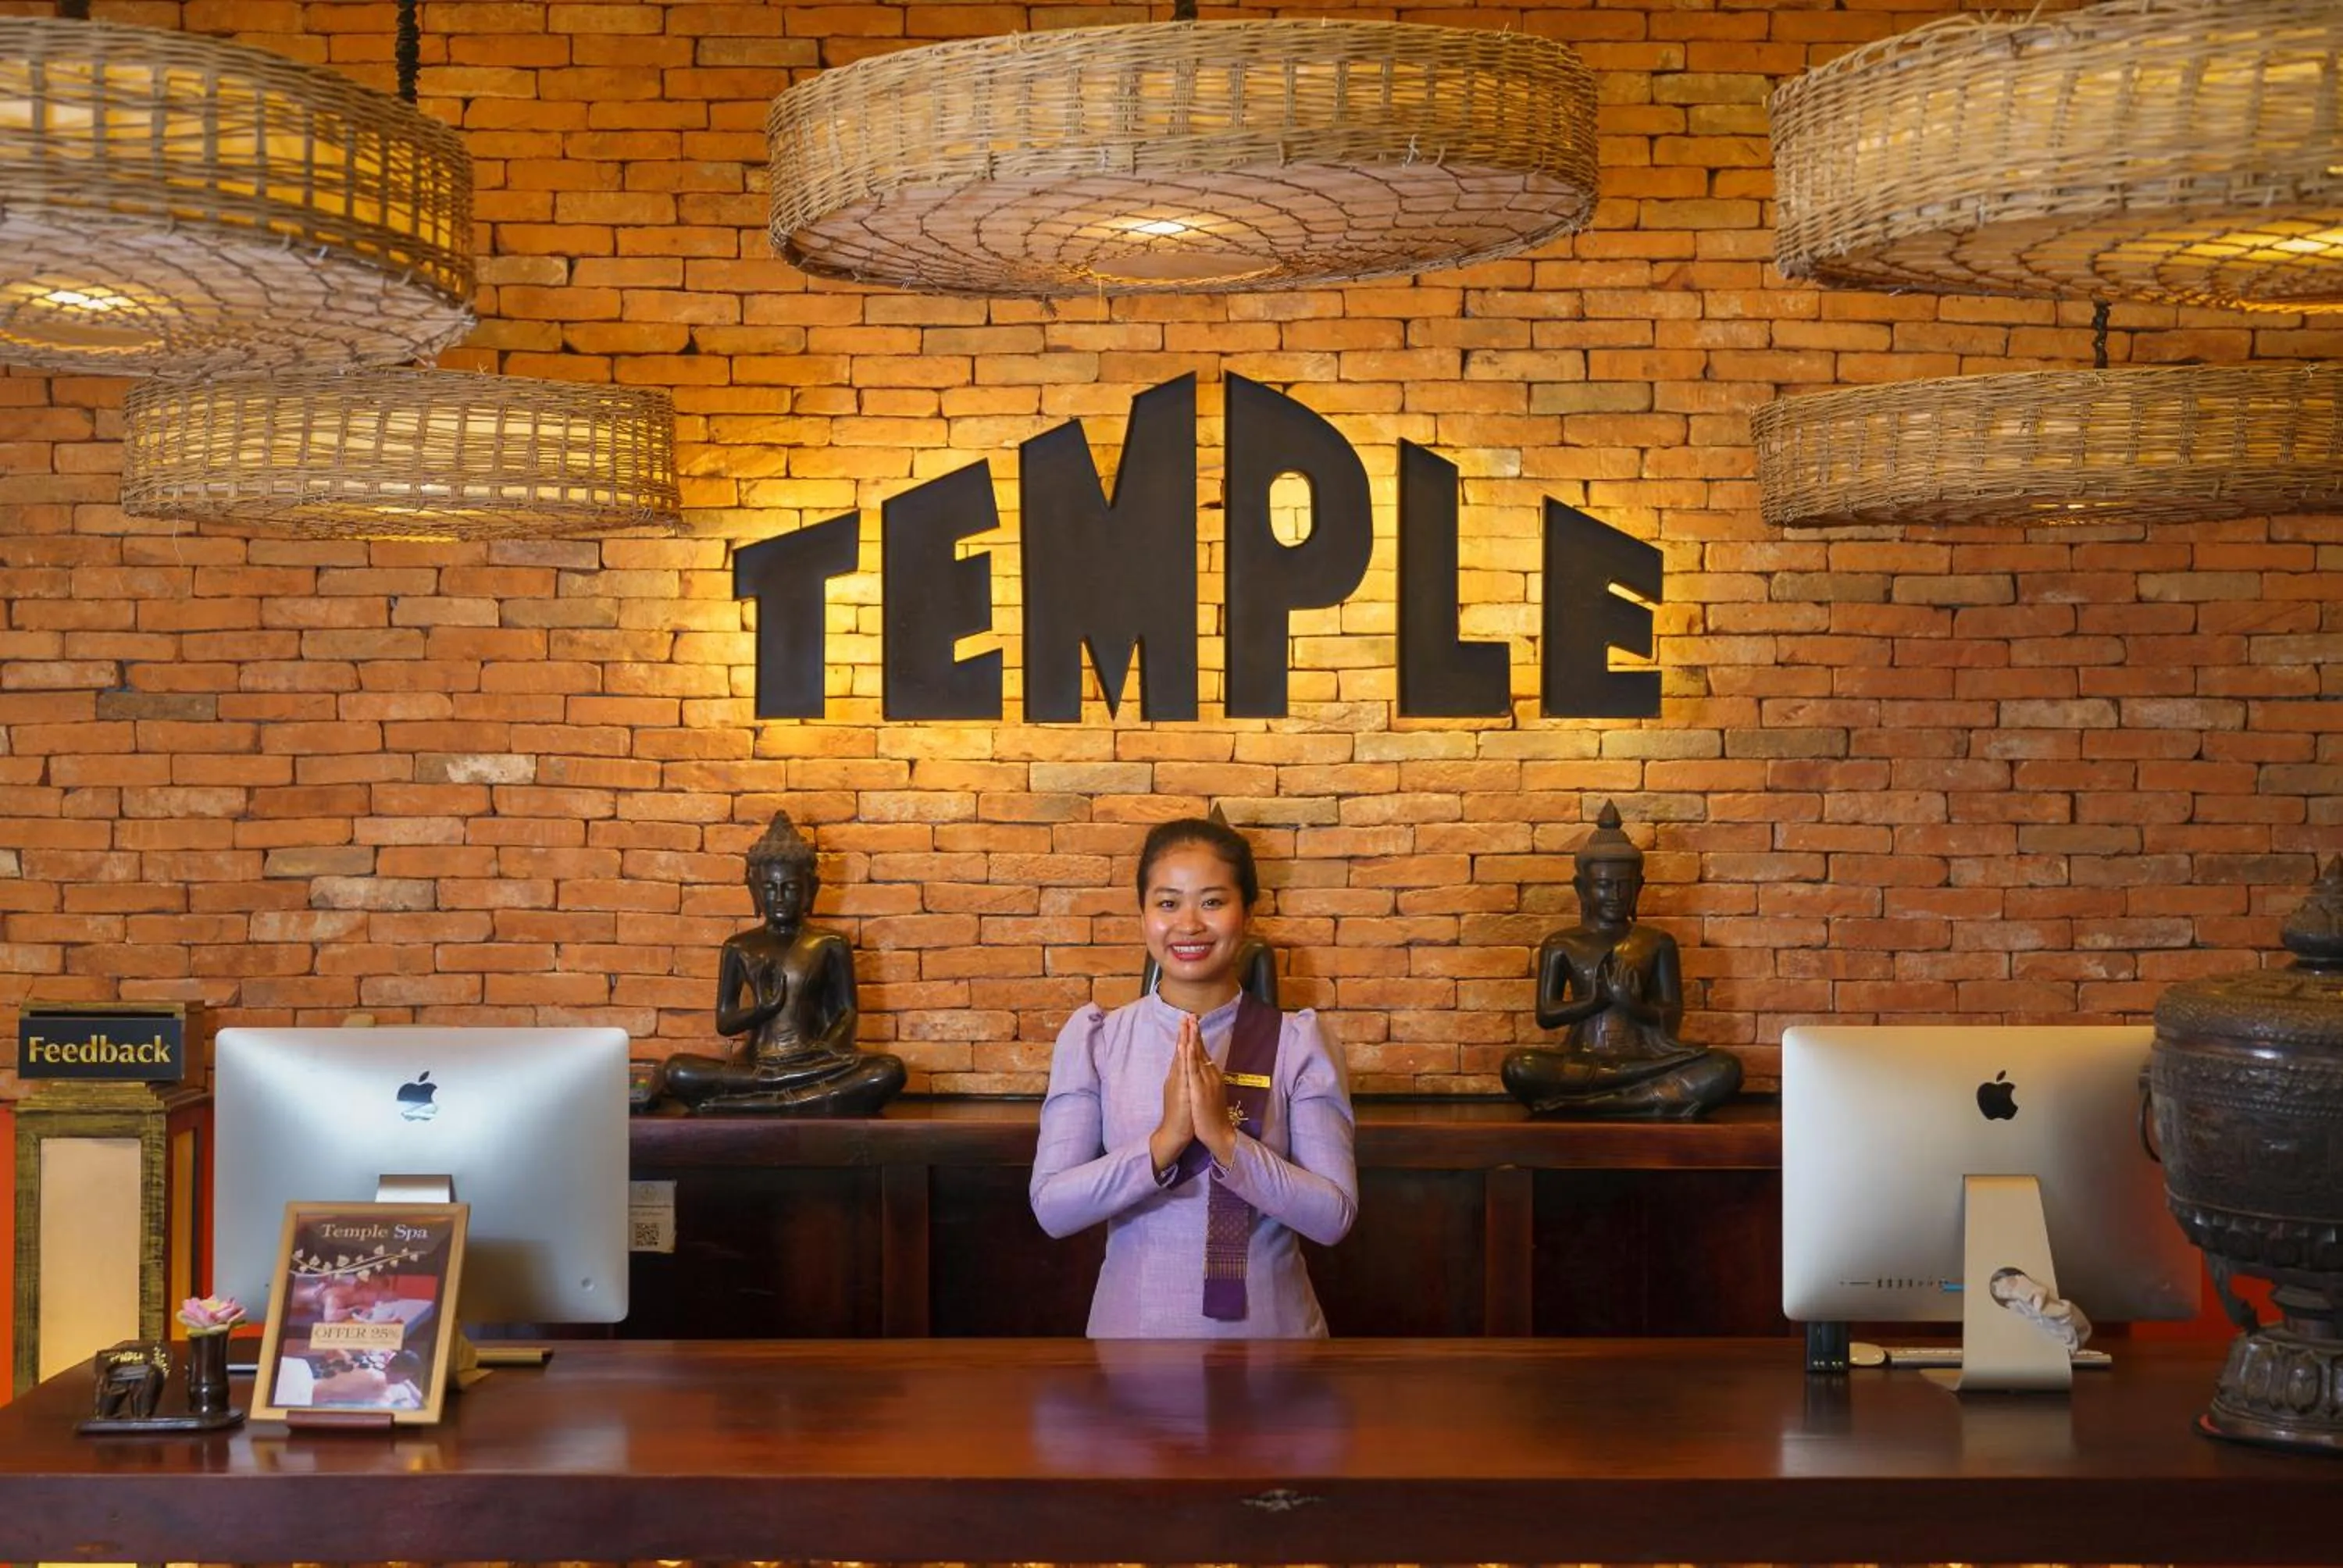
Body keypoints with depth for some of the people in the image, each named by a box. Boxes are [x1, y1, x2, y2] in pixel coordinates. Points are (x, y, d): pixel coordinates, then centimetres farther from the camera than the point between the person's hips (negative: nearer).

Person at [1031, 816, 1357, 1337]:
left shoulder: (1297, 1042, -7)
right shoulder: (1093, 1037, -4)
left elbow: (1334, 1216, -12)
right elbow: (1051, 1207, -11)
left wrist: (1226, 1139, -23)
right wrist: (1164, 1141, -23)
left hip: (1270, 1324, 0)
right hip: (1133, 1323, 0)